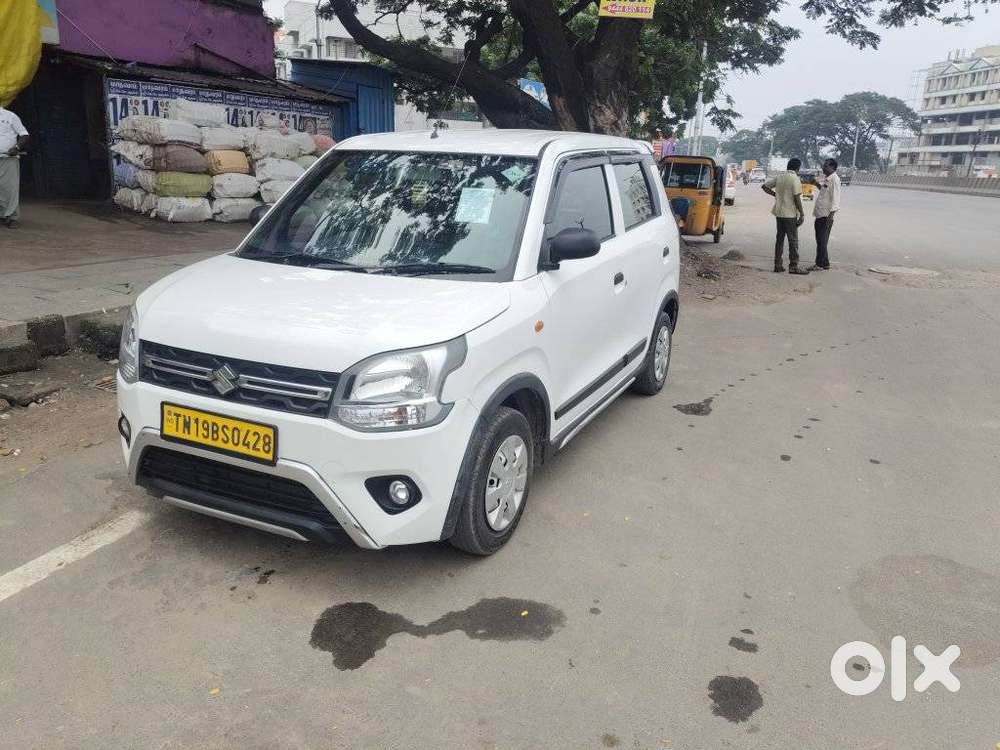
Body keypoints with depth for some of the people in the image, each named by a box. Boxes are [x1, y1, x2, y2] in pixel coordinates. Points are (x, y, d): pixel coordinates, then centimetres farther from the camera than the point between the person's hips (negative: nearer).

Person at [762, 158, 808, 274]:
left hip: (778, 213, 7)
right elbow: (796, 198, -15)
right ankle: (793, 266, 0)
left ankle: (778, 265, 12)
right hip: (790, 214, -7)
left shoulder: (779, 177, 8)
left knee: (780, 238, 11)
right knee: (793, 240, -1)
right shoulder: (795, 179, -12)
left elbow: (765, 186, 13)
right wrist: (802, 214, -10)